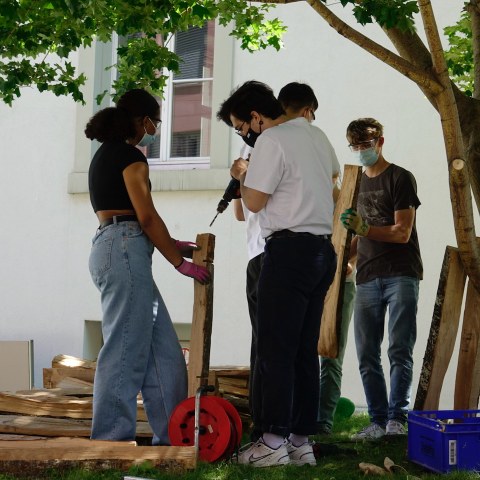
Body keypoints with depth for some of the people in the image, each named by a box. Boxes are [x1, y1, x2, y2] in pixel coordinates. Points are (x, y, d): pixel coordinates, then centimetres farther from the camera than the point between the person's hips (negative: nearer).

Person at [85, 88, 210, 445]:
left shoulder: (106, 155, 22)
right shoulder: (130, 156, -6)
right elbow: (146, 216, -11)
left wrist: (169, 244, 23)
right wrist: (180, 262, -4)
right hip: (125, 251, -10)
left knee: (161, 347, 10)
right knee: (126, 349, -8)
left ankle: (172, 435, 13)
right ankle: (112, 440, -5)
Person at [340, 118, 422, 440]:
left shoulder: (401, 178, -1)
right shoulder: (358, 182, 19)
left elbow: (402, 232, -10)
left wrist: (364, 228, -23)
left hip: (400, 275, -6)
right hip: (367, 278, 6)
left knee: (399, 351, -10)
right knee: (367, 355, 1)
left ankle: (397, 418, -9)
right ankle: (378, 422, 4)